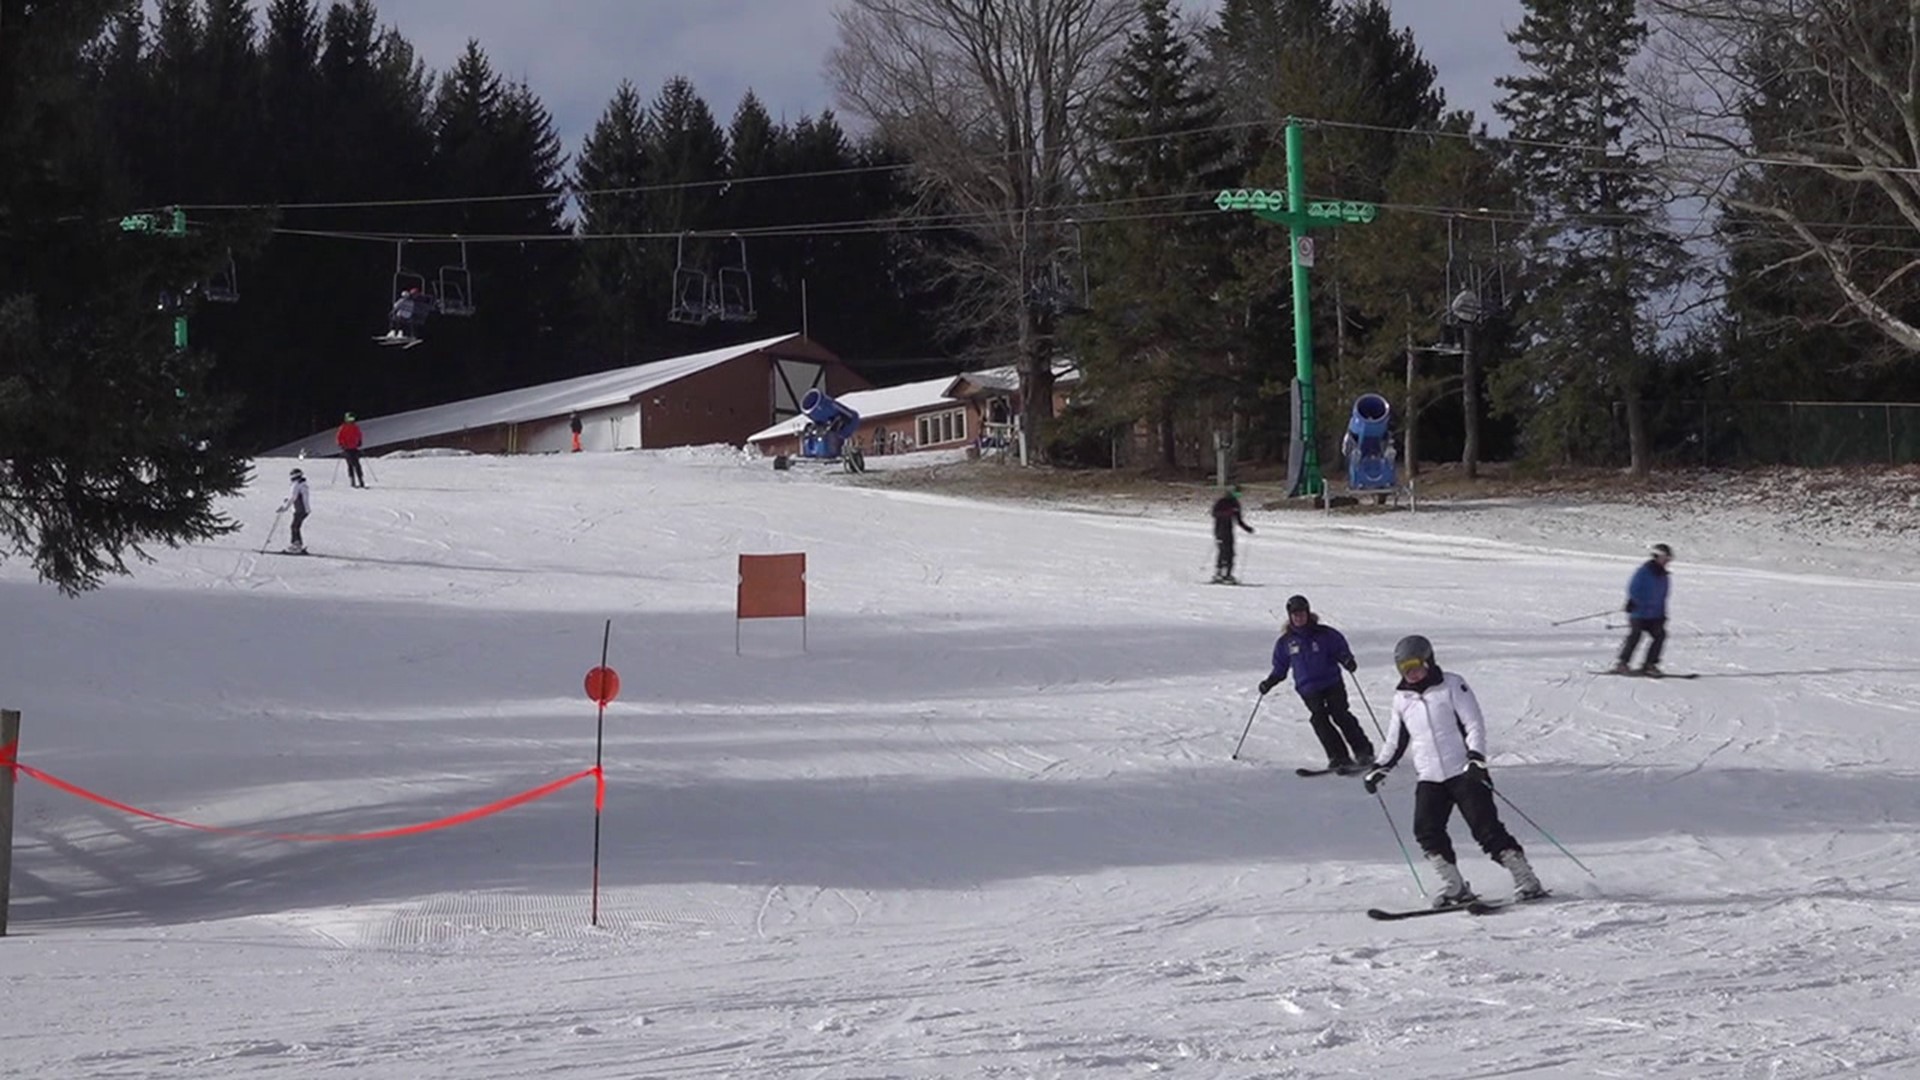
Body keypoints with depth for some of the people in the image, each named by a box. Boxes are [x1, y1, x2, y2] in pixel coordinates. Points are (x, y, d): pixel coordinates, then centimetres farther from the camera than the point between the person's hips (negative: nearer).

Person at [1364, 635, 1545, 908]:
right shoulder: (1402, 698, 11)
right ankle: (1455, 888, -2)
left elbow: (1474, 724, -9)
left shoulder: (1452, 686, -4)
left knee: (1487, 828, -11)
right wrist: (1380, 769, 21)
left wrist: (1476, 759, -21)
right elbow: (1396, 740, 25)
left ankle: (1527, 882, -5)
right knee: (1427, 833, -11)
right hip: (1429, 779, 5)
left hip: (1463, 773, -5)